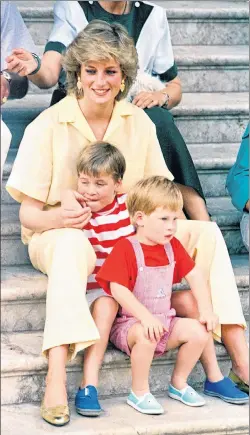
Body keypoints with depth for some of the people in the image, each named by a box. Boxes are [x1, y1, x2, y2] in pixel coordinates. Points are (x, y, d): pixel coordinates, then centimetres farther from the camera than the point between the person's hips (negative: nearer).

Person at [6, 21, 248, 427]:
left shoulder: (139, 123, 2)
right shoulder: (47, 126, -10)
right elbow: (28, 214, -10)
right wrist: (57, 217, -34)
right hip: (57, 237, -4)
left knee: (206, 233, -13)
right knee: (73, 243, -40)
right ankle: (56, 383, -48)